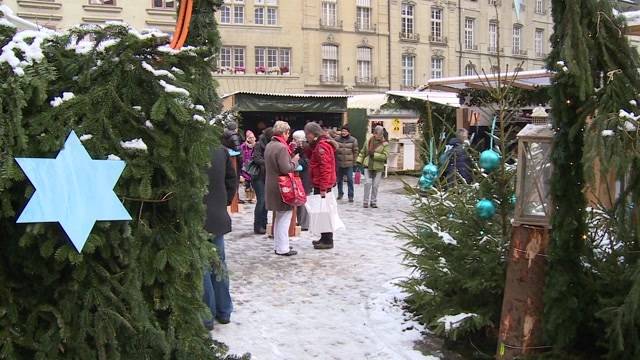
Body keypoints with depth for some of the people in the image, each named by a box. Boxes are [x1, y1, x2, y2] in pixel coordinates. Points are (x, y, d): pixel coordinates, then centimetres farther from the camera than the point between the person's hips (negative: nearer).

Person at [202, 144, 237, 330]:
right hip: (219, 218, 6)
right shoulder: (221, 151, 1)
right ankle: (224, 312, 28)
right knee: (219, 264, 17)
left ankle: (206, 317, 10)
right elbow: (232, 180, 11)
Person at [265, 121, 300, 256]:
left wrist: (291, 158, 14)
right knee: (284, 216, -3)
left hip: (272, 186, 10)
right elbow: (286, 169, -23)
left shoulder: (269, 145, 11)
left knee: (279, 216, 19)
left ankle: (278, 245, 26)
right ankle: (282, 248, 0)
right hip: (282, 186, -10)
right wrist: (295, 160, -7)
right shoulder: (281, 147, -19)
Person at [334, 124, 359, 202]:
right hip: (339, 163, 2)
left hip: (349, 163, -2)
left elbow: (355, 151, 2)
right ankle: (340, 193, 30)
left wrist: (354, 161, -1)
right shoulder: (337, 139, 1)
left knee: (350, 180, -3)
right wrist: (334, 160, 0)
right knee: (339, 179, 14)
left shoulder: (353, 140, -2)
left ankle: (350, 196, 3)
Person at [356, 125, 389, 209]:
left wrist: (374, 155, -18)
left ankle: (373, 202, 17)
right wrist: (359, 161, 9)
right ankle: (365, 201, 2)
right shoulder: (368, 142, 7)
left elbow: (385, 156, -12)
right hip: (368, 166, 1)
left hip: (378, 168, -1)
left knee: (375, 185, 4)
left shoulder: (385, 144, -1)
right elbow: (362, 152, 16)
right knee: (367, 183, -7)